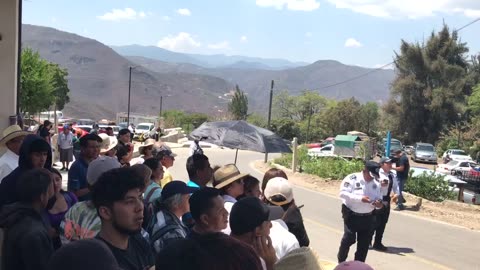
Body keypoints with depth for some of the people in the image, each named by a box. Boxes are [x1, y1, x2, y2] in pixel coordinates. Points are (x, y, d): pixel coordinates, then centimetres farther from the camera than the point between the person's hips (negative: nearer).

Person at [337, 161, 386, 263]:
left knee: (364, 242, 9)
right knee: (349, 238, -9)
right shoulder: (352, 178, -12)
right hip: (352, 216, -5)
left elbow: (379, 198, 12)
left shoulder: (376, 183, 6)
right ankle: (341, 261, 15)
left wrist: (379, 204, -14)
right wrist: (360, 198, -29)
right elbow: (343, 193, -21)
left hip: (368, 218, 5)